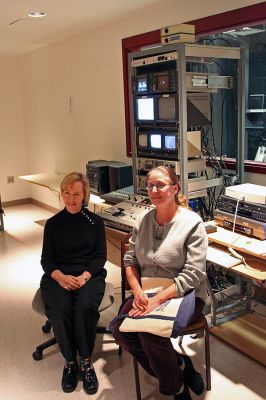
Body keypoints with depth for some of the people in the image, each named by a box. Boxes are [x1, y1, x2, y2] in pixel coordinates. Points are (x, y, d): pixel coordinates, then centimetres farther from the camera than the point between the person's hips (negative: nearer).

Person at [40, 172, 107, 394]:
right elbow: (46, 259, 6)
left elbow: (101, 256, 4)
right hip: (58, 277, 1)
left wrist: (84, 276, -16)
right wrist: (61, 277, -16)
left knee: (85, 307, -33)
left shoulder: (95, 221, 9)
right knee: (60, 310, -31)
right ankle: (70, 362, -8)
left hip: (90, 275, -1)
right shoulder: (53, 224, 11)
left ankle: (86, 361, -11)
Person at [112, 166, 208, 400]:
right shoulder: (145, 221, 7)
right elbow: (130, 260, 9)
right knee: (120, 330, -19)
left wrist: (159, 299, -24)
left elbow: (193, 274, -16)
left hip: (183, 294, -5)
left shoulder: (192, 223, -10)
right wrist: (138, 292, -10)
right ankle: (179, 364, 1)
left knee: (149, 332, -30)